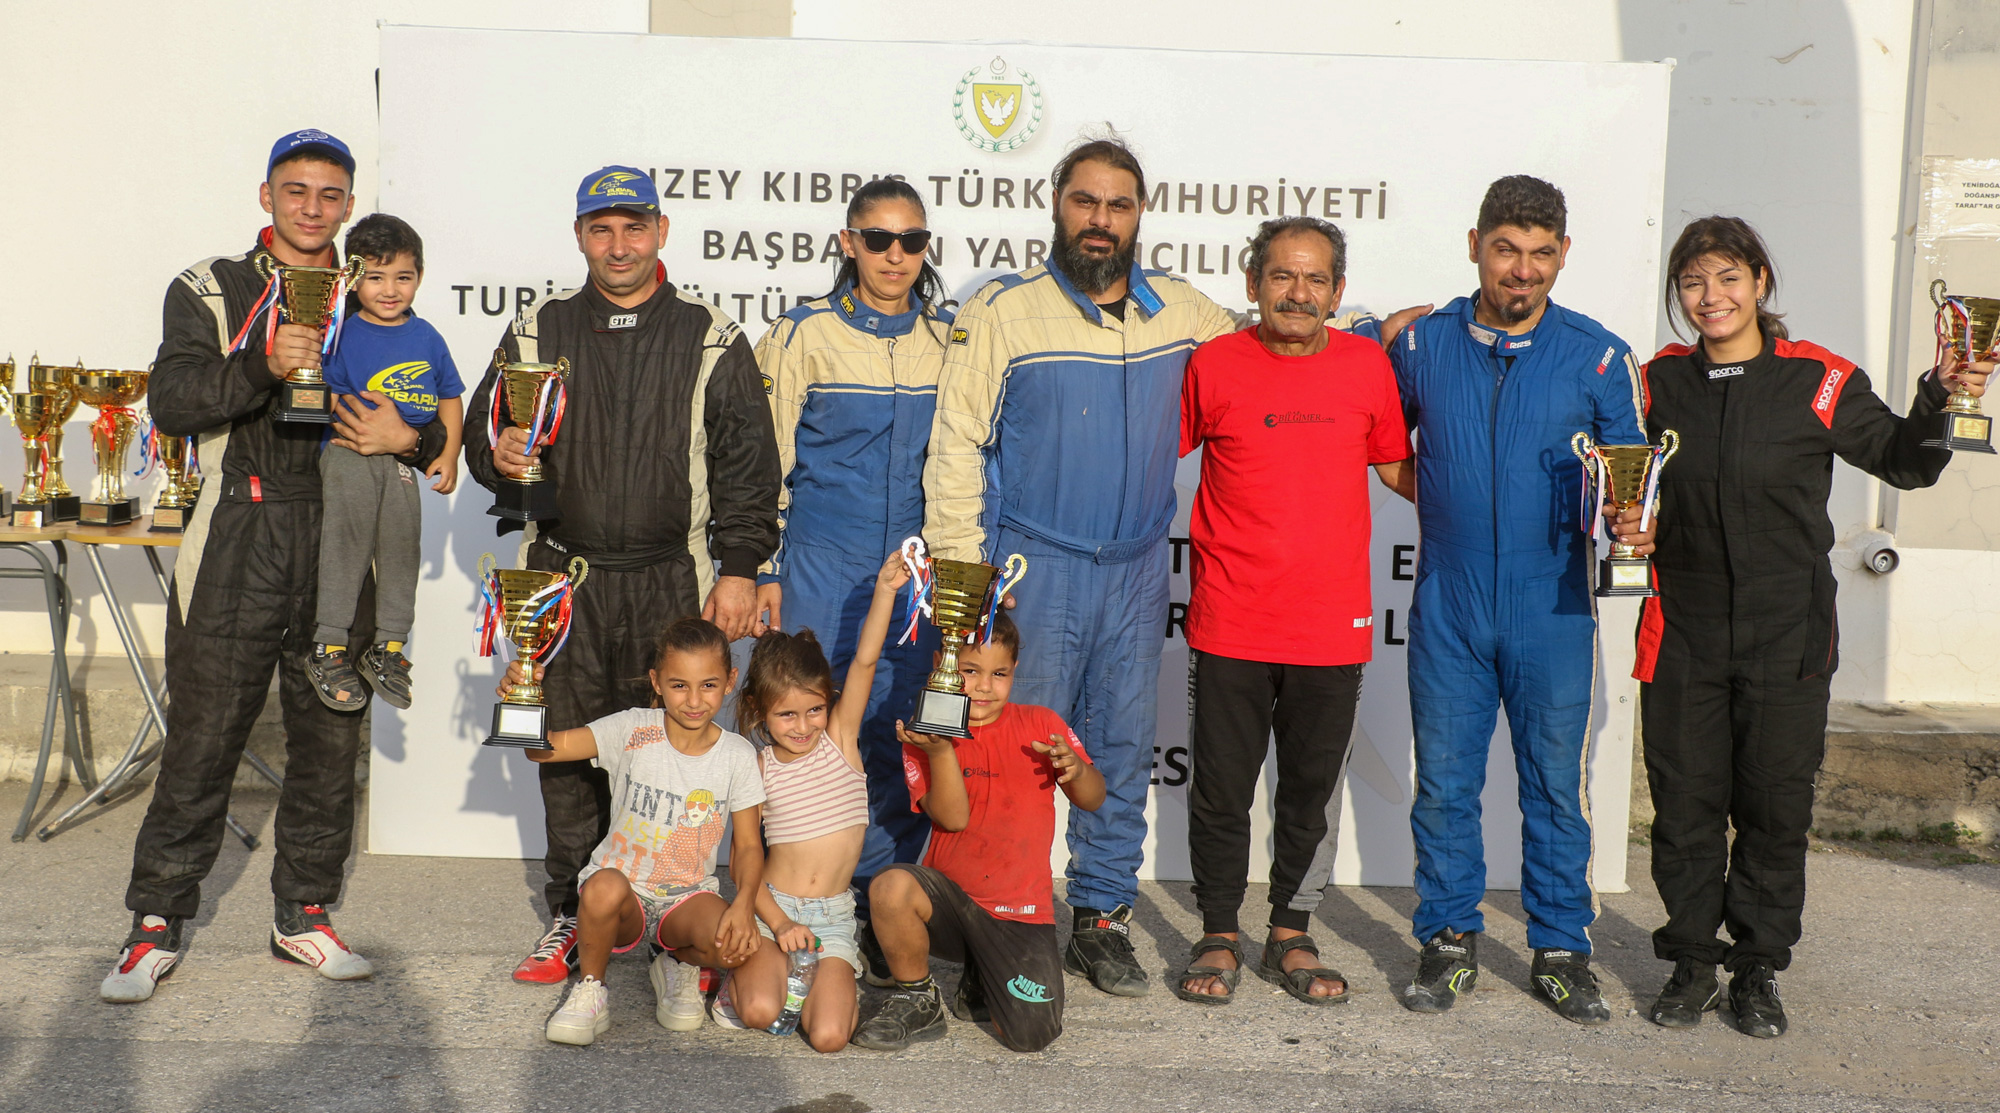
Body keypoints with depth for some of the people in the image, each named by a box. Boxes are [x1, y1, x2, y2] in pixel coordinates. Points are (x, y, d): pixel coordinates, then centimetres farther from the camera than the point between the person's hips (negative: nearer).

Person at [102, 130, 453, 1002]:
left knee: (330, 739, 7)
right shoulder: (210, 291, 7)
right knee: (203, 735, 0)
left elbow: (437, 428, 16)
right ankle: (158, 921, 13)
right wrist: (264, 366, -23)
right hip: (239, 544, -3)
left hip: (342, 546, 3)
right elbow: (172, 402, -7)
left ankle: (304, 914, 21)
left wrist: (407, 437, -8)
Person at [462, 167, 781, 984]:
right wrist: (500, 455, -9)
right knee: (568, 753, 6)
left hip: (672, 585, -2)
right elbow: (481, 432, 15)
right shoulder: (537, 333, 10)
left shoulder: (712, 342, 5)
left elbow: (748, 464, 4)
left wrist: (740, 567, -3)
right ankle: (573, 916, 19)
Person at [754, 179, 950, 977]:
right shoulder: (804, 335, 0)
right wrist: (764, 569, 0)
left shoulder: (949, 340, 7)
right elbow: (766, 461, 2)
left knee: (897, 734, 4)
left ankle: (880, 905, 17)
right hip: (823, 571, -2)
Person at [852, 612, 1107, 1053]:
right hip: (949, 898, 0)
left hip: (1020, 911, 0)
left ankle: (981, 984, 21)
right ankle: (917, 999, -5)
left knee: (1032, 1036, -16)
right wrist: (940, 751, -26)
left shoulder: (1040, 724, 4)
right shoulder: (928, 735, 1)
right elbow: (953, 817, -12)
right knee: (890, 887, -34)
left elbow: (1092, 800, 5)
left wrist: (1077, 770, -17)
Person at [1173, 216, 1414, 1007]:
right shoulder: (1214, 365, -2)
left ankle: (1291, 939, 29)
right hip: (1230, 623, -2)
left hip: (1333, 624, 2)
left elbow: (1397, 466, 16)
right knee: (1221, 790, 7)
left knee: (1310, 792, 12)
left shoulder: (1368, 364, 3)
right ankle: (1220, 939, 24)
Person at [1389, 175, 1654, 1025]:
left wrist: (1631, 524, -15)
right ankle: (1450, 940, 23)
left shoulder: (1599, 358, -1)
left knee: (1556, 785, 7)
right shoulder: (1421, 346, 3)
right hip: (1447, 609, 1)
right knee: (1444, 784, 7)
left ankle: (1560, 951, 22)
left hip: (1552, 609, -1)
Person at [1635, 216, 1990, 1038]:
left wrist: (1940, 402, -8)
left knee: (1775, 807, 6)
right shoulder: (1658, 382, 5)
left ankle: (1758, 969, 22)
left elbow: (1901, 461, 8)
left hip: (1787, 632, -1)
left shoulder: (1818, 380, -1)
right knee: (1685, 802, 6)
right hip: (1683, 629, 1)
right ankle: (1691, 963, 22)